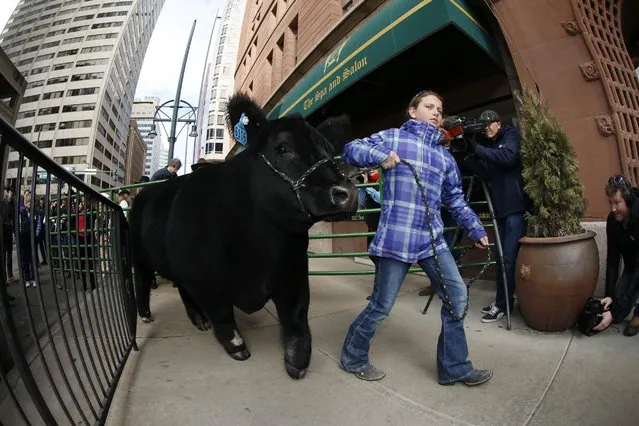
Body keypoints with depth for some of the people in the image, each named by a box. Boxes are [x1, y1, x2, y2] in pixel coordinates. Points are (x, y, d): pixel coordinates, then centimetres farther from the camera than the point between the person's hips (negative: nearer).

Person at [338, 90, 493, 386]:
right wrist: (379, 155, -19)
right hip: (396, 238, -6)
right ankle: (353, 358, 25)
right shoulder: (393, 137, 4)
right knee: (382, 306, 1)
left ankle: (454, 367, 26)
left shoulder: (445, 156, 21)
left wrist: (475, 229, 21)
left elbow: (455, 200, 25)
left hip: (432, 239, 7)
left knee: (457, 296, 6)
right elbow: (351, 150, -1)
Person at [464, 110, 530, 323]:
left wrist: (477, 149, -20)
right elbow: (487, 174, 5)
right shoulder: (490, 145, 20)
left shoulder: (511, 135, 3)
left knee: (509, 256, -7)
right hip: (501, 207, 7)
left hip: (516, 206, -7)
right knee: (502, 256, 8)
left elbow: (508, 157, -19)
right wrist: (468, 158, -8)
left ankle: (503, 304, 0)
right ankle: (502, 300, 16)